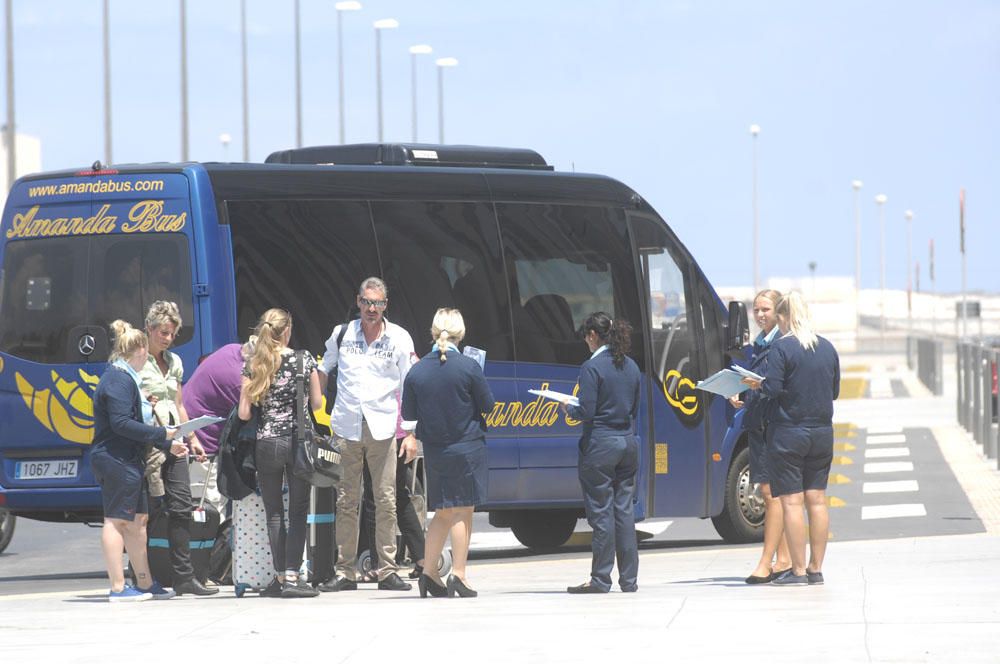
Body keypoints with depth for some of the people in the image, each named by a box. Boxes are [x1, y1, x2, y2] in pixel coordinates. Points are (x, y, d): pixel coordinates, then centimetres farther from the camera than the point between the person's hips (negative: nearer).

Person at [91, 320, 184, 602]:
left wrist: (168, 445, 21)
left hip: (128, 461, 11)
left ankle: (145, 583, 18)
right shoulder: (119, 380, -14)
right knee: (117, 520, -7)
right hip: (116, 460, -11)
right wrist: (161, 434, -17)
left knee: (137, 520, 13)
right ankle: (118, 587, -5)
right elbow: (121, 423, -22)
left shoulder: (125, 378, 19)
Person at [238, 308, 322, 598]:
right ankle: (292, 576, -5)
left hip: (267, 443, 1)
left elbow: (244, 413, -4)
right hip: (298, 441, -1)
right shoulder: (304, 359, -3)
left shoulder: (253, 365, -2)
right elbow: (317, 403, 2)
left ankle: (280, 576, 8)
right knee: (298, 511, 3)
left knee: (274, 513, 9)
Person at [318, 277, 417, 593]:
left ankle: (388, 571, 2)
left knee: (386, 502, -2)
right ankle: (345, 572, 4)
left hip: (382, 429, -1)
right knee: (346, 503, 1)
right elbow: (322, 371, 20)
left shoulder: (399, 338, 3)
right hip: (345, 427, 1)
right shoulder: (342, 335, 6)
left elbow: (409, 387, 4)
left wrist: (410, 432, -1)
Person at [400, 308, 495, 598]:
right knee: (462, 511, 2)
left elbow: (409, 414, 2)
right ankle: (459, 574, -3)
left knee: (443, 513, 14)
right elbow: (487, 405, -4)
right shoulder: (469, 367, -12)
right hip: (468, 449, -3)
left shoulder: (417, 371, -4)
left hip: (434, 451, 3)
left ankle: (429, 572, 11)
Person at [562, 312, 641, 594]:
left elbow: (586, 411, -16)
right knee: (624, 510, 9)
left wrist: (568, 408, 3)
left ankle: (600, 579, 1)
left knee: (601, 512, -2)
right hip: (628, 442, 7)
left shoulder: (592, 367, -13)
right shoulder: (631, 367, 9)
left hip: (600, 445, -7)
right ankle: (629, 579, 10)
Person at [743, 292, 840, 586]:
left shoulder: (781, 347, -11)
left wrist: (757, 384, 2)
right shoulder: (827, 348, 7)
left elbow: (772, 388, -18)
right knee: (817, 500, 9)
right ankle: (816, 569, 11)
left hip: (788, 433, -6)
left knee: (791, 501, -3)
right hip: (822, 433, 6)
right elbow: (835, 391, 12)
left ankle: (798, 571, -4)